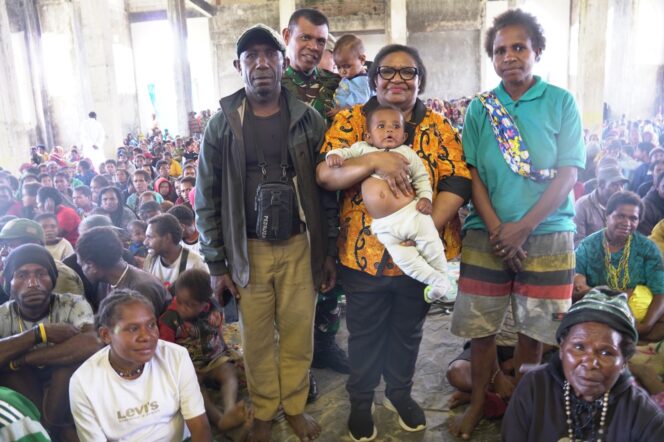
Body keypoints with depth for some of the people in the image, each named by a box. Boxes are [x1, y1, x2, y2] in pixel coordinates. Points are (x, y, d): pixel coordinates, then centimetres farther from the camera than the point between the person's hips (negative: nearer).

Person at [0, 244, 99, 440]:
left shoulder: (72, 305, -14)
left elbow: (90, 346, -37)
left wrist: (19, 360, -30)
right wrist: (40, 332, -34)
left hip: (69, 395, -1)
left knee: (76, 350, -29)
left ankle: (53, 423, -11)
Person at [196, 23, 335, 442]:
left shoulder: (308, 120, -1)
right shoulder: (222, 125, -3)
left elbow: (326, 189, 2)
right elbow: (207, 199, 0)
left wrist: (329, 251, 1)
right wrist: (217, 263, -2)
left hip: (299, 245, 1)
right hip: (248, 250, 0)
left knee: (298, 332, 10)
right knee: (257, 337, 11)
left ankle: (295, 405, 32)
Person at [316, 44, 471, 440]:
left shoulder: (438, 127, 0)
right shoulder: (350, 121, -4)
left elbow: (458, 181, -9)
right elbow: (325, 174, -15)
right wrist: (375, 161, -31)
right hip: (364, 254, -1)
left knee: (408, 331, 21)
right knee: (365, 334, 17)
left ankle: (400, 392, 47)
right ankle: (361, 401, 41)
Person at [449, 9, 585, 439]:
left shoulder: (561, 102, 0)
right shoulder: (479, 108, 5)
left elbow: (568, 175, -6)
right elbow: (472, 174, 0)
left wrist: (522, 228, -15)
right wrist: (496, 229, -11)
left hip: (547, 235, -1)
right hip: (487, 235, 1)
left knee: (533, 328, 9)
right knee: (480, 326, 7)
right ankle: (478, 403, 27)